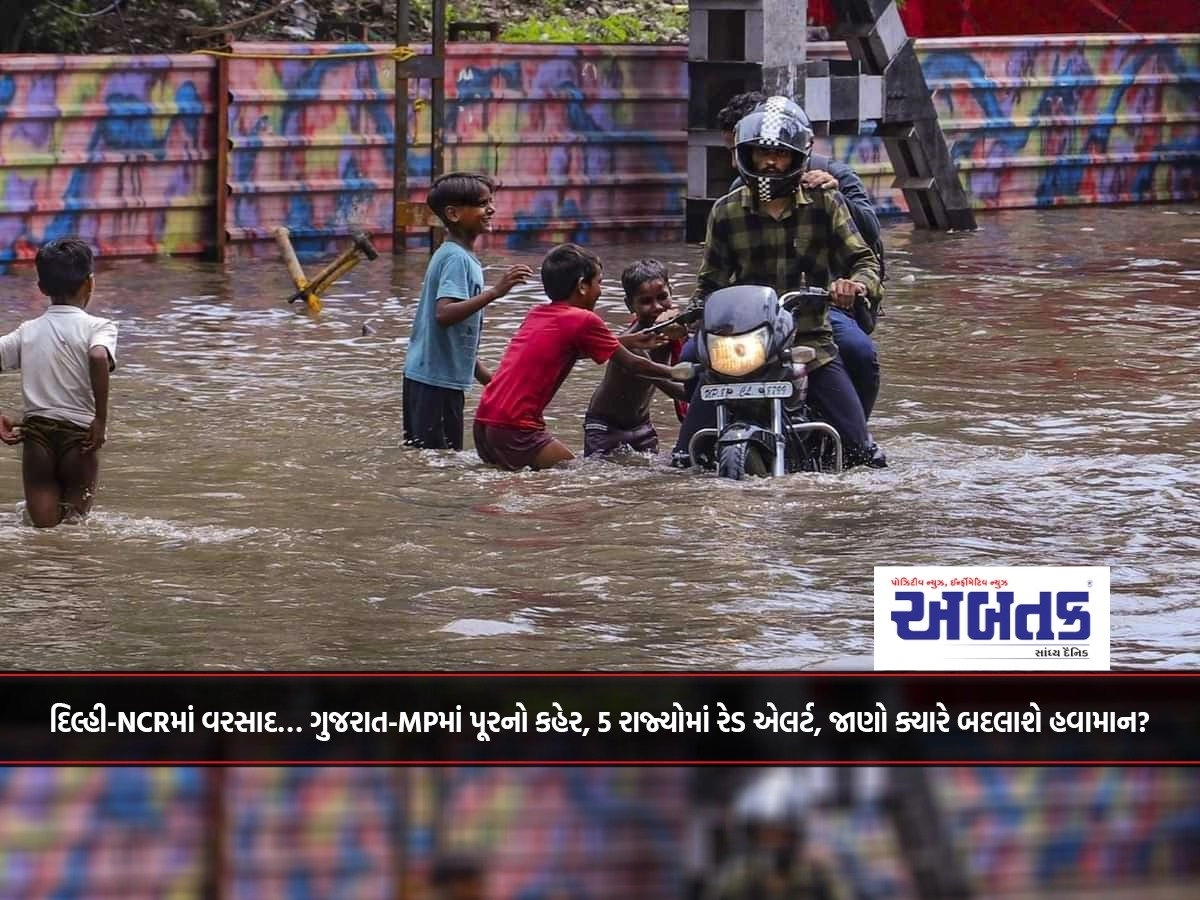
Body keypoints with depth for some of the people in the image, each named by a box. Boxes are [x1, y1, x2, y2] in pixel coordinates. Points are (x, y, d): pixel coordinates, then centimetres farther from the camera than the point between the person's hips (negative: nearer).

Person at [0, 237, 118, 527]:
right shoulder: (98, 327, -3)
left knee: (43, 526, 6)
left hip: (36, 432, 3)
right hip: (78, 435, -3)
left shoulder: (28, 331, 10)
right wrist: (101, 418, -16)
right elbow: (99, 357, -23)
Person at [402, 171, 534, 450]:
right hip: (435, 383, -10)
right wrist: (494, 293, -36)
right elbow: (444, 314, -31)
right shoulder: (456, 259, -16)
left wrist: (486, 376, 23)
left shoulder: (460, 257, 15)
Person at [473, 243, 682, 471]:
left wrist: (629, 341, 38)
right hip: (516, 430, -8)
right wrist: (672, 373, 20)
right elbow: (632, 364, 5)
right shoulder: (584, 321, -4)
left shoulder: (536, 314, 17)